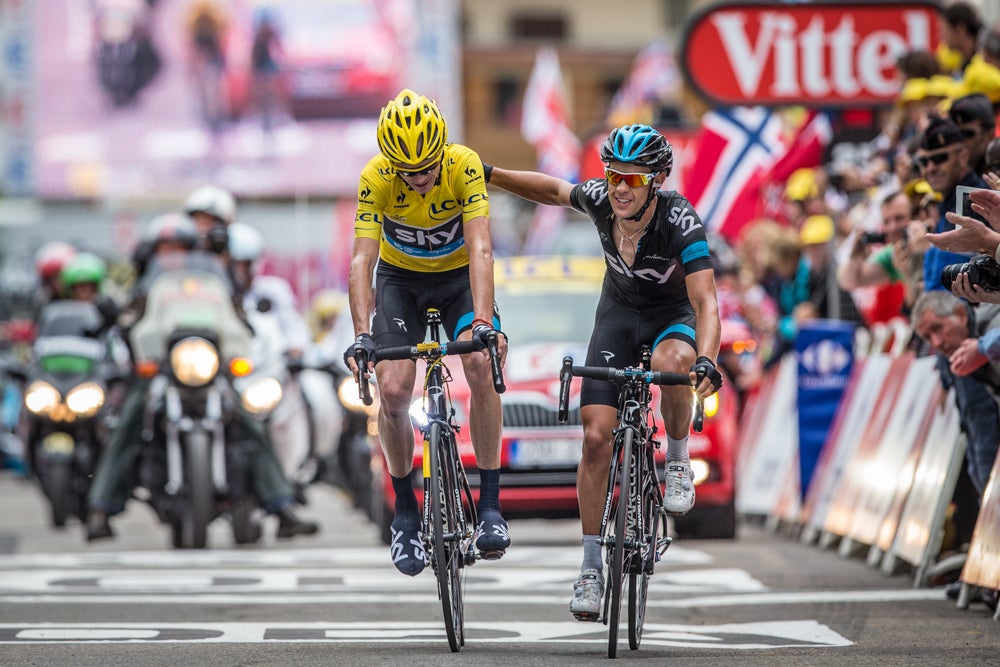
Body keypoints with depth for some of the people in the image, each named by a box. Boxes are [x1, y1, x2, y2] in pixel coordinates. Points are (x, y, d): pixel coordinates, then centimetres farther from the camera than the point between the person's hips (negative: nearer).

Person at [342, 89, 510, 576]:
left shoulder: (464, 166, -29)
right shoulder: (375, 178, -27)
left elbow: (480, 250, -36)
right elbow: (362, 261, -31)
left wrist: (483, 321, -49)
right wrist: (362, 335, -44)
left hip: (459, 277, -1)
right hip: (400, 280, 1)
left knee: (483, 367, -26)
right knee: (393, 390, -17)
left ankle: (490, 506, -17)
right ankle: (405, 510, 5)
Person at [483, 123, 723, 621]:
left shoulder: (680, 221, -32)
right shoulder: (599, 199, -20)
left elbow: (705, 301, -39)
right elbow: (555, 191, 3)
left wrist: (707, 359, -55)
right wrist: (491, 175, -2)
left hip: (672, 316, -3)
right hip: (618, 314, 3)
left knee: (672, 363, -41)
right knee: (596, 438, -10)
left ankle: (678, 460, -12)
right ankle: (590, 569, 1)